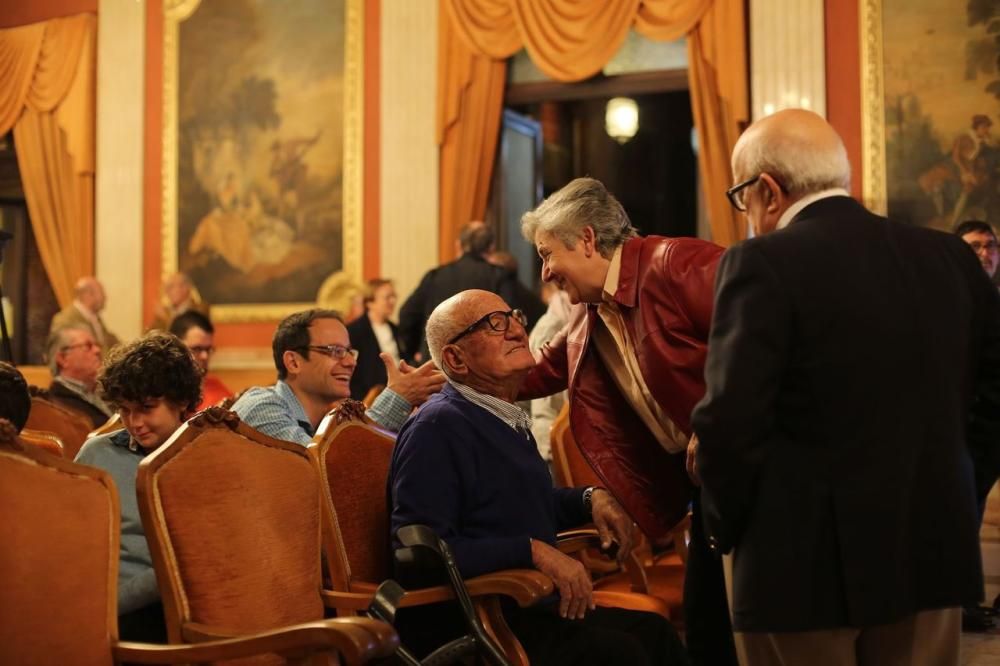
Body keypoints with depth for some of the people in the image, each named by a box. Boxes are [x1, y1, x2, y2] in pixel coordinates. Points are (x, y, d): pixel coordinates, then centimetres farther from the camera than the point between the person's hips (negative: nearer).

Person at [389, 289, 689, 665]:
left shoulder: (506, 419, 14)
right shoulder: (437, 427, -17)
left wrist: (591, 498, 12)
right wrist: (532, 551, -25)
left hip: (533, 609, 10)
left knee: (654, 632, 5)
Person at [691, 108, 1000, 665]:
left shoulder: (763, 263, -13)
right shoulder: (950, 257, 5)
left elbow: (730, 422, -17)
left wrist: (726, 529, -2)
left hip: (808, 562, -5)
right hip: (934, 553, 5)